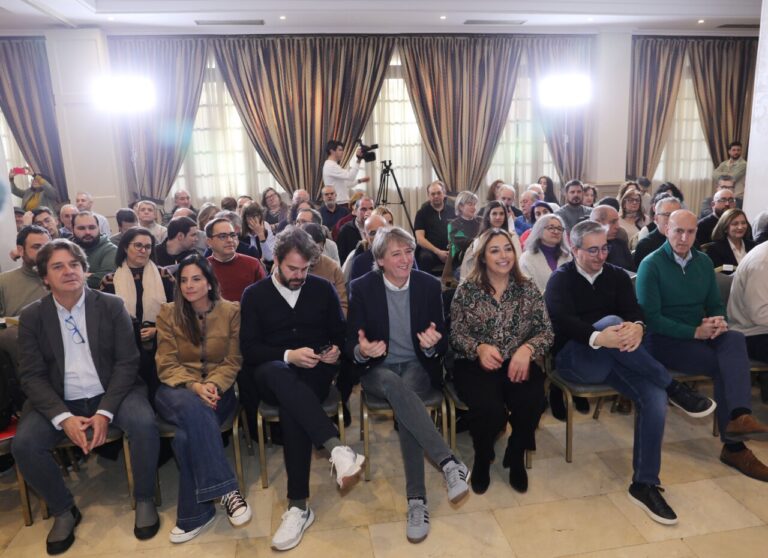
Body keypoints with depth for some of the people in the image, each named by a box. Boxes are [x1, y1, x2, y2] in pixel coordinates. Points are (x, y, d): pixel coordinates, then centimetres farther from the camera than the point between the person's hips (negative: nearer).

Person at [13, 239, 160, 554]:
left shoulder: (111, 306, -1)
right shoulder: (32, 316, 2)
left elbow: (127, 362, -5)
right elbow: (31, 375, -2)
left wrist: (105, 412, -17)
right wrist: (64, 418, -18)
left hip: (112, 393, -2)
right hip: (58, 401, 2)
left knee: (144, 424, -29)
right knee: (23, 444, -23)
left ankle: (144, 500, -3)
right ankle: (63, 511, 4)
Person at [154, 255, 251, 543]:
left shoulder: (231, 311, 1)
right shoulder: (168, 313, 3)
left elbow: (233, 362, 0)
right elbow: (166, 365, -2)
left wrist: (212, 385, -20)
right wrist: (194, 386, -21)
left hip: (217, 389, 0)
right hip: (177, 389, 0)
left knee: (189, 432, -32)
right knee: (193, 407, -37)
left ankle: (194, 513, -19)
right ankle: (225, 489, -33)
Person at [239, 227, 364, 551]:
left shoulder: (323, 289, 10)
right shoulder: (254, 295, 7)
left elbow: (340, 333, 14)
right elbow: (248, 348, -2)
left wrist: (337, 350, -10)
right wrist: (288, 355, -18)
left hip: (316, 374, 1)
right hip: (272, 375, 0)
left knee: (292, 408, -34)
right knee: (278, 373, -39)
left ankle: (299, 505, -32)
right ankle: (336, 448, -50)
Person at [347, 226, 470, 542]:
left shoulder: (429, 284, -2)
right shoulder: (362, 287, -5)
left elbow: (442, 342, 0)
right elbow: (350, 345, -4)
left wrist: (432, 345, -25)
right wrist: (361, 351, -29)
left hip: (418, 365, 1)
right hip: (378, 369, 0)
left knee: (404, 399, -34)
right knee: (396, 387, -37)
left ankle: (417, 499, -28)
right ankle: (449, 462, -36)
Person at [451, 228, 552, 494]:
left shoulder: (528, 288, 6)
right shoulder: (467, 290, 1)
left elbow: (546, 331, 2)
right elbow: (456, 334, 0)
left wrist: (527, 348, -19)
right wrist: (479, 348, -19)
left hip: (517, 364, 2)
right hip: (475, 365, -2)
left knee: (531, 403, -28)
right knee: (491, 410, -30)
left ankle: (516, 457, 7)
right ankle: (482, 458, 8)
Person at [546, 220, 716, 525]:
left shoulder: (617, 276, 13)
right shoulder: (561, 279, -1)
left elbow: (634, 310, -3)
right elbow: (561, 322, -20)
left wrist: (637, 327, -30)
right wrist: (598, 338, -39)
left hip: (614, 360, 5)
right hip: (574, 358, -4)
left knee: (655, 397, -24)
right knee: (610, 320, -34)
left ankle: (644, 484, -12)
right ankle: (673, 387, -20)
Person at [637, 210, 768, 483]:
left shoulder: (704, 262, 10)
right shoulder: (651, 264, -10)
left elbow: (715, 304, 13)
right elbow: (651, 317, -15)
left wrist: (718, 320, -12)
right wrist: (695, 332, -21)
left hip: (700, 335, 5)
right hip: (665, 340, -5)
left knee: (735, 339, -27)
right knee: (725, 364, -25)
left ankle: (740, 416, -38)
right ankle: (734, 444, -17)